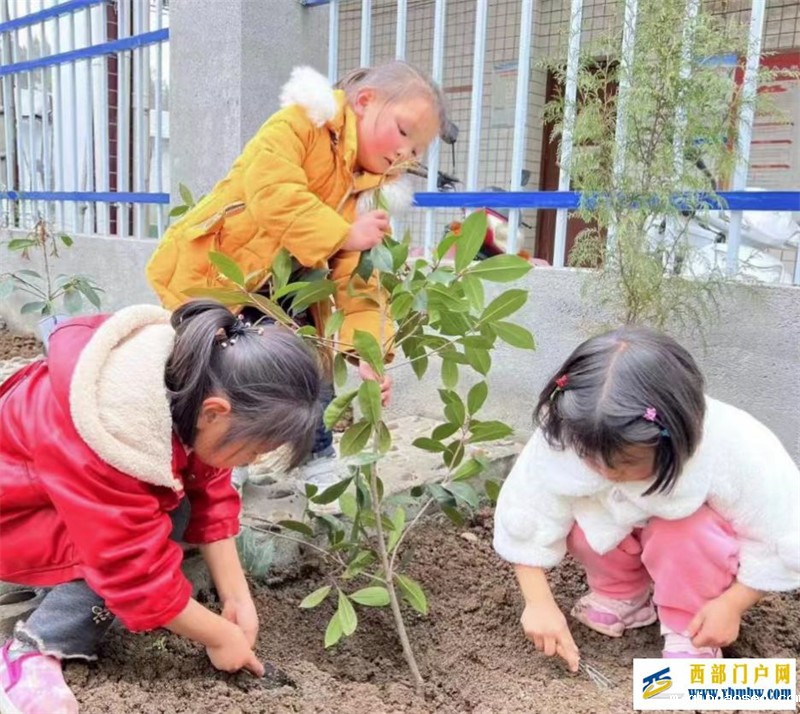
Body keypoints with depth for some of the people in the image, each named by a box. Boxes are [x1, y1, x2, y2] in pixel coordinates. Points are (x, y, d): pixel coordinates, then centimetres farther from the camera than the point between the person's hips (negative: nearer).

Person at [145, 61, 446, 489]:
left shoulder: (373, 194, -3)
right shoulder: (301, 123, -16)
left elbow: (358, 282, -10)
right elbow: (272, 193, -32)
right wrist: (344, 235, -30)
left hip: (282, 296, 5)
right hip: (210, 271, -5)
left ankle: (317, 460, 19)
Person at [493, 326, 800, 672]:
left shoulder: (735, 449, -38)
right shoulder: (563, 437, -34)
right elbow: (526, 516, -22)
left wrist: (732, 605, -23)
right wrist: (539, 602, -26)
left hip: (703, 543, -2)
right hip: (624, 528, 3)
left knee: (685, 531, -34)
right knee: (580, 517, -27)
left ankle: (690, 635, -6)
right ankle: (624, 595, 3)